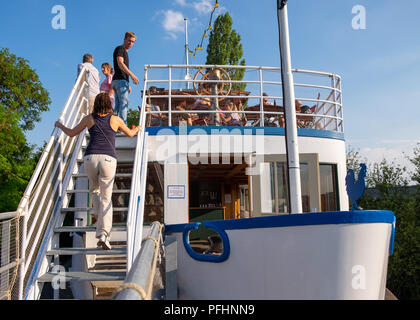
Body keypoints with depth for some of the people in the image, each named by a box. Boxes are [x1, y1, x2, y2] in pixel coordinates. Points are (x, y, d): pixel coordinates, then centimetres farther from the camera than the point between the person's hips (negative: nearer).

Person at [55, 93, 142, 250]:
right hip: (108, 159, -1)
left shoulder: (89, 118, 13)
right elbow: (130, 134, 27)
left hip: (90, 158, 1)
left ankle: (102, 220, 13)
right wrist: (137, 129, 50)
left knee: (94, 190, 26)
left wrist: (60, 125, 44)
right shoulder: (115, 119, 11)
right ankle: (103, 233, -9)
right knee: (106, 198, 3)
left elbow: (71, 133, 24)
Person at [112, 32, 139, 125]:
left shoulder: (125, 51, 27)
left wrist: (128, 85, 26)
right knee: (124, 103, -16)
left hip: (123, 80, 9)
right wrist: (132, 75, -27)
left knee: (118, 105, 5)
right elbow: (120, 63, -17)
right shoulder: (120, 49, -1)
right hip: (120, 80, -9)